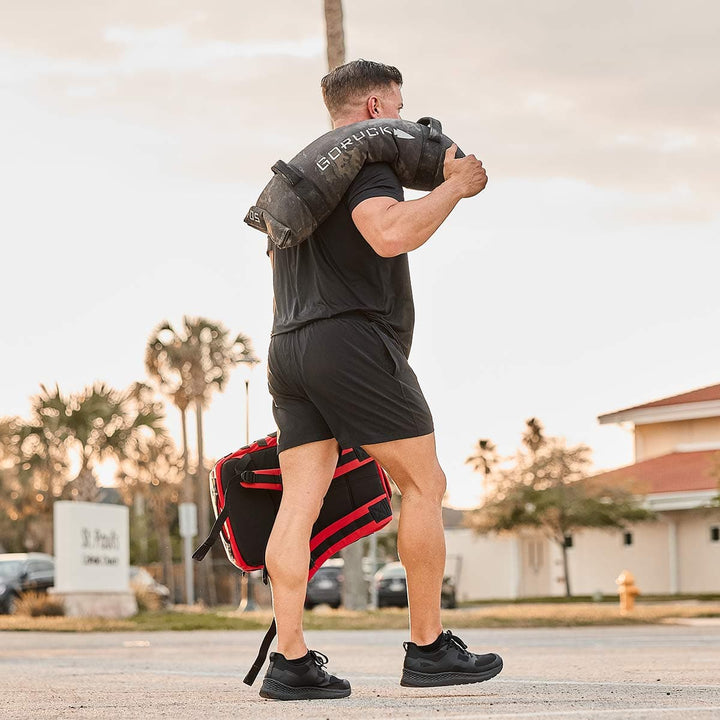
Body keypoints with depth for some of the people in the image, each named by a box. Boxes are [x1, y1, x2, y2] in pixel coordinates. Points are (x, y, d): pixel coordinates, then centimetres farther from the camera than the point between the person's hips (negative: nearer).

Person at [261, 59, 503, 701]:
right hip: (354, 342, -8)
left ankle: (290, 661, -10)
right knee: (424, 485, 1)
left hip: (289, 350, 8)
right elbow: (390, 234, -23)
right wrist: (453, 187, -11)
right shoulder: (365, 160, -4)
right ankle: (429, 649, 3)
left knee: (300, 502, -2)